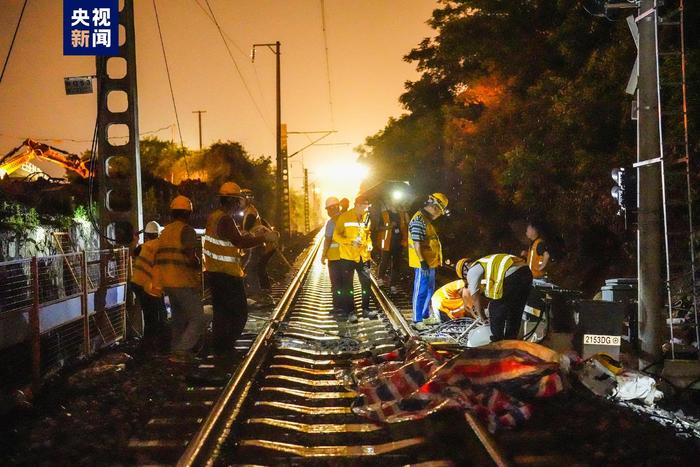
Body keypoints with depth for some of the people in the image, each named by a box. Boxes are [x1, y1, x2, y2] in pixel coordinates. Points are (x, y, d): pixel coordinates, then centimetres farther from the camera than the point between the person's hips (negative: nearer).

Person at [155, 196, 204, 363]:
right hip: (184, 282, -8)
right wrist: (199, 267, -3)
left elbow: (158, 258, 17)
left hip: (168, 283, 9)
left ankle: (176, 351, 23)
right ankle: (181, 351, -14)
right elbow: (191, 256, -22)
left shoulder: (165, 232, 14)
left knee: (179, 319, 19)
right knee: (198, 319, -5)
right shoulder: (187, 230, -11)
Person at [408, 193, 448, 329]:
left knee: (429, 290, 19)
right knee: (421, 291, -5)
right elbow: (416, 243, -23)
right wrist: (422, 262, -25)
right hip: (423, 263, -10)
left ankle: (425, 314, 31)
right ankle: (417, 320, 0)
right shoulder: (419, 220, -18)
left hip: (430, 262, 10)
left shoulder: (426, 219, 15)